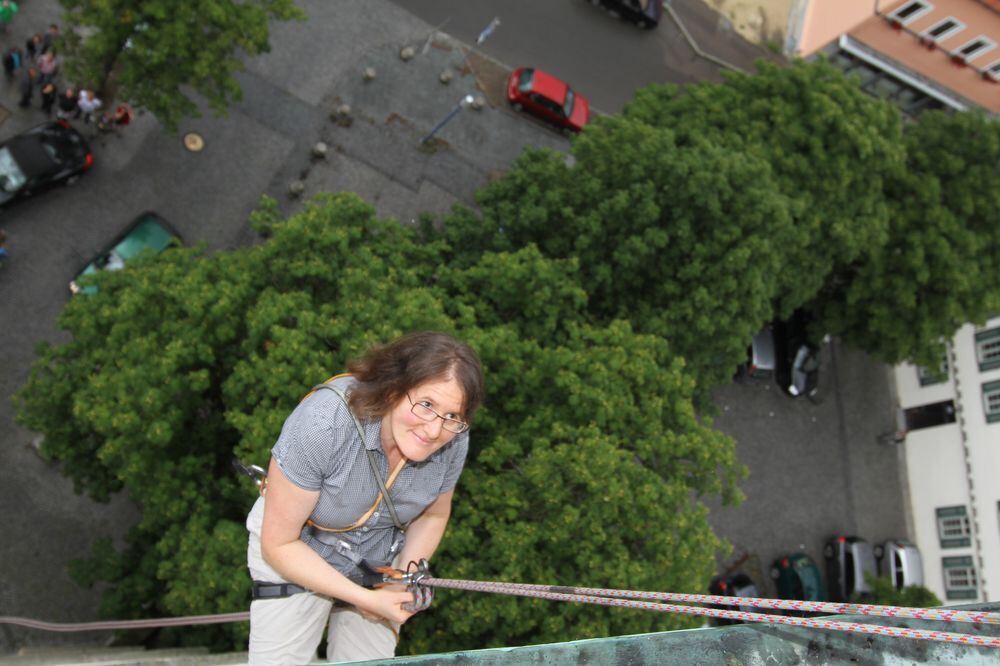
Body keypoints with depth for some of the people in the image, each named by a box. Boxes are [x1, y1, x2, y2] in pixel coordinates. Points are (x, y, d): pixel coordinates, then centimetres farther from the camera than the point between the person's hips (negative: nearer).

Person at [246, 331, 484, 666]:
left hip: (378, 564, 4)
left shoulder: (452, 441, -21)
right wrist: (364, 598, -25)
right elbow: (279, 544, -24)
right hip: (294, 557, -3)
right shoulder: (323, 423, -35)